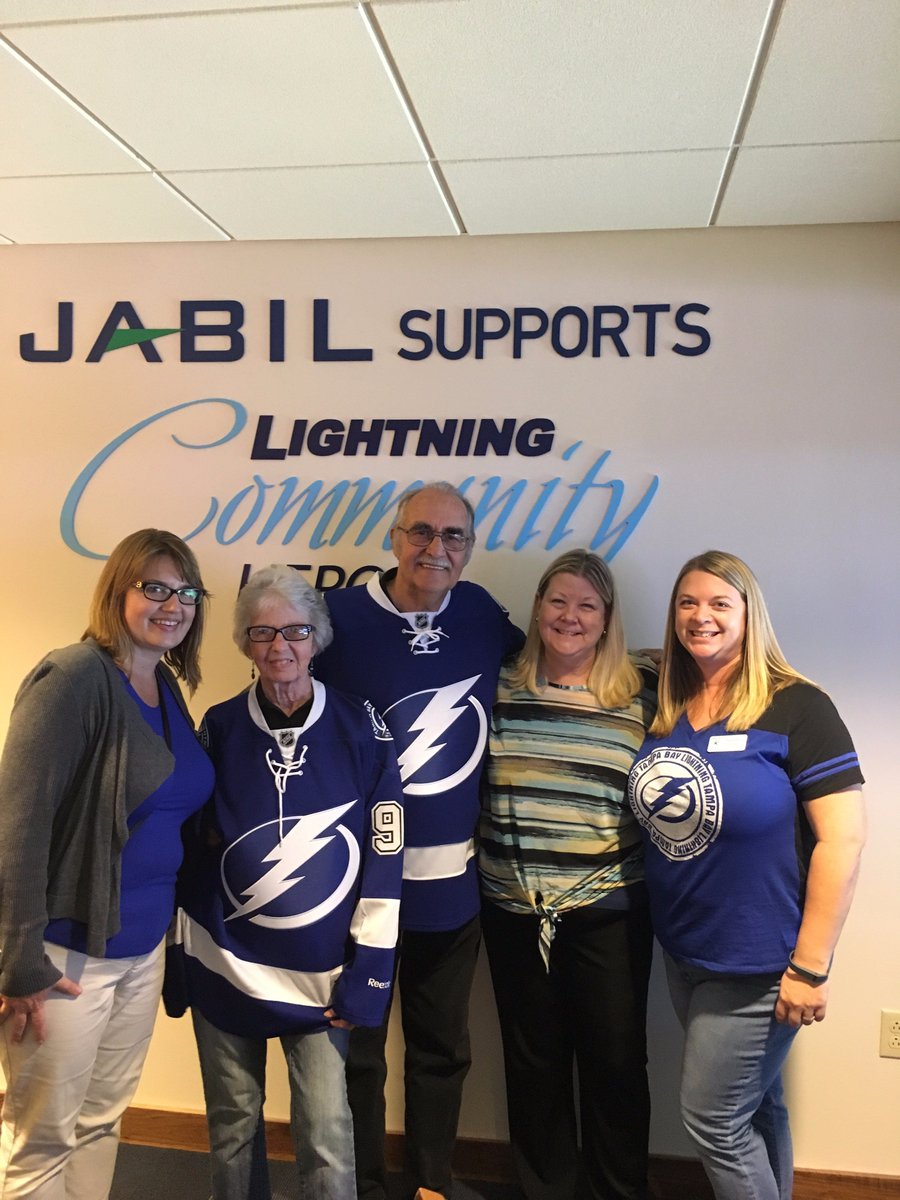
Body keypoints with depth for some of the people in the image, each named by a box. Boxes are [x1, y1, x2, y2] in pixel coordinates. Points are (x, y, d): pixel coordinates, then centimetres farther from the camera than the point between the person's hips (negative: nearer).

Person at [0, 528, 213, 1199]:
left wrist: (169, 923, 12)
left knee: (103, 1120, 20)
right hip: (70, 951, -7)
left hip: (143, 946, 7)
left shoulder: (167, 689, 7)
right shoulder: (74, 678, -17)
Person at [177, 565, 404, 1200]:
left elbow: (384, 852, -6)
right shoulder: (220, 726, 0)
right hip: (223, 964, 2)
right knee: (233, 1124, 15)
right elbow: (188, 843, 9)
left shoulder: (360, 729, -7)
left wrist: (369, 967, -8)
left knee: (327, 1136, 0)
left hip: (321, 973, -2)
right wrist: (176, 955, 10)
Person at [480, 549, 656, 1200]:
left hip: (609, 908, -1)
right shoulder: (499, 686, 0)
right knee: (533, 1060, 16)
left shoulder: (643, 692, -4)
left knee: (615, 1061, 10)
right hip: (514, 908, 2)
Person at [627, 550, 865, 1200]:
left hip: (759, 963, -6)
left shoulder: (796, 708, -16)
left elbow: (843, 837, -19)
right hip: (684, 953, 6)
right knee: (755, 1107, 22)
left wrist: (809, 968, -18)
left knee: (713, 1119, 4)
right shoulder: (665, 710, 2)